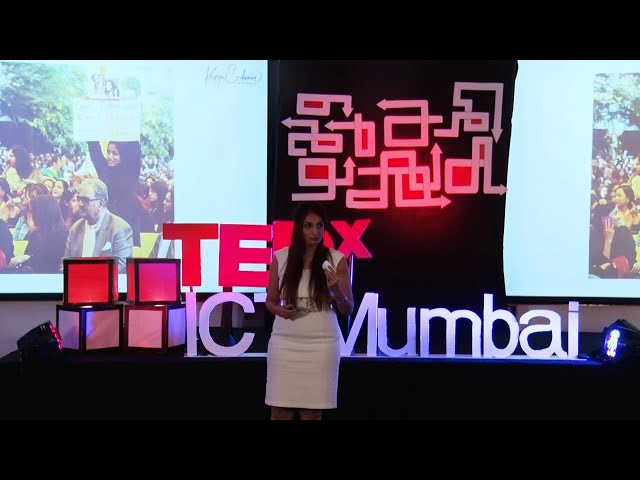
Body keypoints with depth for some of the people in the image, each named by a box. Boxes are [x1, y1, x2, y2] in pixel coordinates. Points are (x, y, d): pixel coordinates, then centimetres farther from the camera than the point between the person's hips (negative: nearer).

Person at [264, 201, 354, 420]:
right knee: (280, 410, 3)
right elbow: (270, 301, 11)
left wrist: (337, 290, -19)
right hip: (284, 342, 1)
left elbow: (348, 309, 1)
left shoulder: (336, 260, -2)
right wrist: (279, 310, -12)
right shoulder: (280, 257, 2)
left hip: (320, 343, -1)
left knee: (312, 412, 4)